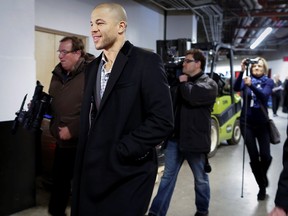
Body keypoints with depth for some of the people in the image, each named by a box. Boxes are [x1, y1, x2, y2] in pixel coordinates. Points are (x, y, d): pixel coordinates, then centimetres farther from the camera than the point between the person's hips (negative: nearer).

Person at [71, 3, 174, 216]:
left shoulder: (146, 62, -11)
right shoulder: (94, 66, 12)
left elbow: (163, 120, -17)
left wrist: (120, 152, -17)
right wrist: (85, 161, 5)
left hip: (127, 173, -6)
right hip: (93, 170, 7)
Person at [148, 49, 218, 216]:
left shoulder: (209, 84, -5)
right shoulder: (180, 81, 12)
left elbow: (194, 96, -25)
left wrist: (183, 83, -8)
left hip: (195, 139, -4)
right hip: (175, 137, 5)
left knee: (201, 179, 14)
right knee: (168, 177, 9)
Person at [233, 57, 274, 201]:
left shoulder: (268, 82, 0)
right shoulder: (246, 79, 3)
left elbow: (264, 95, -21)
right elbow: (236, 88, -18)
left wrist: (251, 85, -37)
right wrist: (242, 71, -30)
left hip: (262, 123, -1)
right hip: (246, 122, 1)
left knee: (265, 155, -8)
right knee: (253, 157, 2)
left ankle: (263, 174, 27)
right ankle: (262, 187, 18)